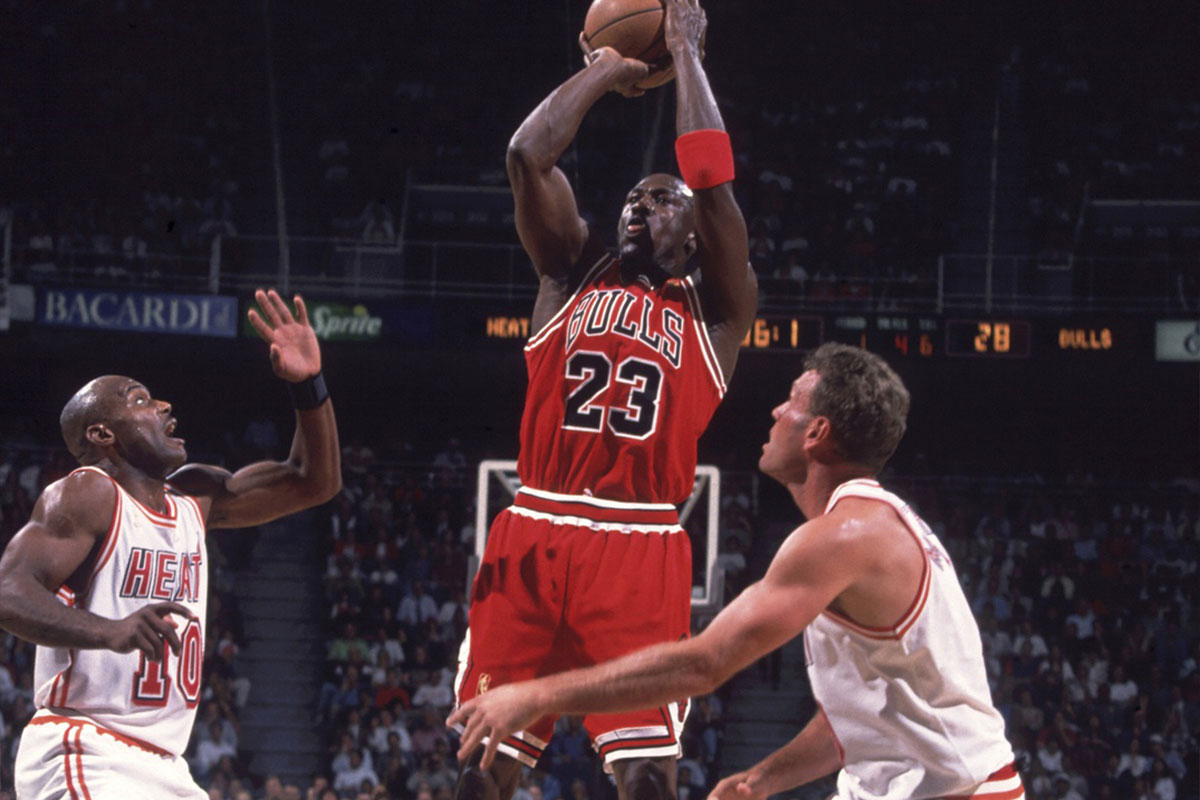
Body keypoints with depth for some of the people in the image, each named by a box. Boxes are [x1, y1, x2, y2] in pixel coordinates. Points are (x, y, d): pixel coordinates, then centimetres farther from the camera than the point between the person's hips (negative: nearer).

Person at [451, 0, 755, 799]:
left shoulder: (716, 310, 10)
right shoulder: (573, 275, 17)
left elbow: (714, 181, -3)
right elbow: (528, 155, 4)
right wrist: (605, 71, 14)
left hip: (641, 549, -2)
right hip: (533, 536, 2)